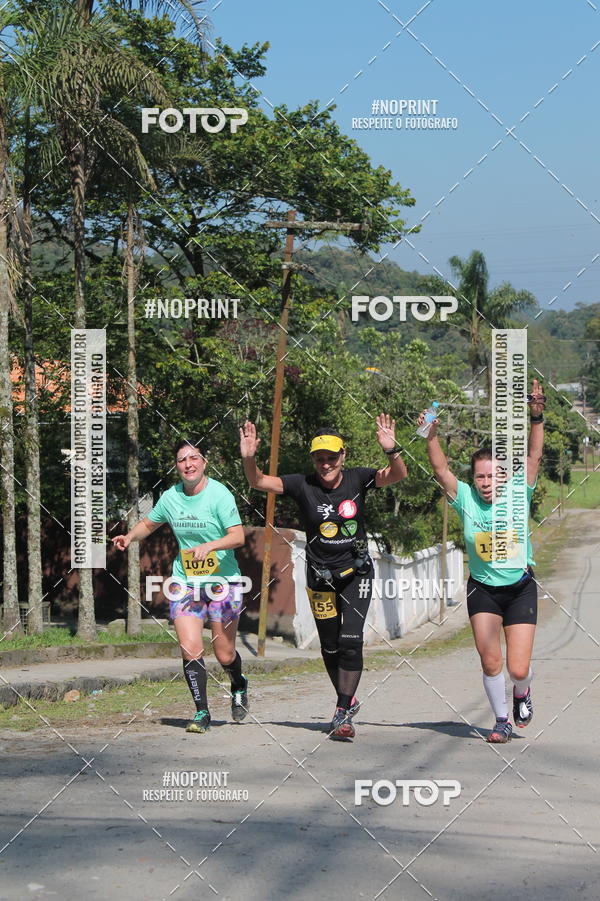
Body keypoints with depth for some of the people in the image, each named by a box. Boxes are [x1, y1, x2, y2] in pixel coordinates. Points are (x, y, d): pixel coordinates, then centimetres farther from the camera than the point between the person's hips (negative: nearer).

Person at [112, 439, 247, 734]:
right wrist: (129, 537, 2)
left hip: (222, 581, -3)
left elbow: (238, 535, -17)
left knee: (224, 654, 3)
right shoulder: (170, 497, 3)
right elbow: (149, 523, 21)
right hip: (184, 582, 3)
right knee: (190, 648, -13)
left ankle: (239, 687, 38)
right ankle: (202, 713, 1)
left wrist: (209, 546, -32)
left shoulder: (219, 494, -11)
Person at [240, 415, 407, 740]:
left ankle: (343, 714, -10)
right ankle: (347, 700, 33)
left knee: (350, 641, -14)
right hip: (320, 576, 1)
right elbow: (259, 482, -13)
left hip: (356, 573, -1)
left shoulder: (356, 479, -8)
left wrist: (391, 450, -39)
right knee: (330, 647, 10)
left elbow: (397, 475, -19)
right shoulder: (303, 485, -9)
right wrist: (248, 458, -33)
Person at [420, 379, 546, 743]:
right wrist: (432, 436, -30)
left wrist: (537, 418, -31)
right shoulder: (466, 499, -9)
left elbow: (534, 457, -19)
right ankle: (502, 719, 21)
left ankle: (522, 692, 32)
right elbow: (442, 471, -17)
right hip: (482, 589, 1)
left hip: (520, 587, -1)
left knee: (518, 669, -5)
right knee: (490, 662, -3)